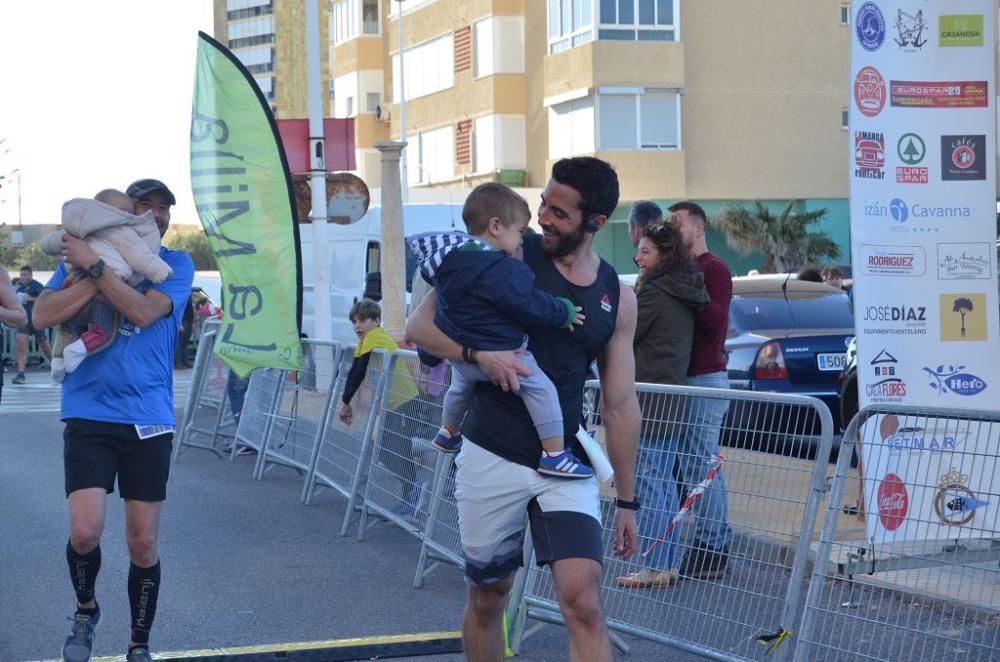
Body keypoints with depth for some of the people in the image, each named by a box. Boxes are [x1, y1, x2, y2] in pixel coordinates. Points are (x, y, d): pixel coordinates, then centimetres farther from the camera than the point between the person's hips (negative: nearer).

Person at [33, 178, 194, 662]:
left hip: (148, 419, 0)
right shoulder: (83, 252, 7)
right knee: (86, 531, -14)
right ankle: (85, 609, 18)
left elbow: (144, 311, -15)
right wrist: (100, 275, -15)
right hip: (89, 414, 0)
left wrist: (95, 266, -16)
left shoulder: (175, 265, 4)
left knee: (144, 544, 4)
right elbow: (43, 315, -7)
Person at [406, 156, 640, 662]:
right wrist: (479, 352, -22)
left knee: (583, 602, -13)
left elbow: (620, 405, 9)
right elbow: (420, 326, -3)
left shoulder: (617, 297, 4)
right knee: (487, 597, 11)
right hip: (492, 459, -1)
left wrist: (626, 500, 9)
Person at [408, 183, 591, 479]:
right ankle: (554, 455, -9)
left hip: (459, 352, 9)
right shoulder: (501, 271, -27)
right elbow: (531, 306, -24)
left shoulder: (452, 255, 2)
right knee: (542, 388, -6)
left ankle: (448, 434, 58)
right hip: (495, 352, -9)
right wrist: (565, 312, -7)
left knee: (461, 385, 35)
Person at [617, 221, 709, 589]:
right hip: (673, 398, 9)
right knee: (665, 483, 13)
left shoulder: (654, 292, -13)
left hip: (649, 400, -9)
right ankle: (669, 563, 17)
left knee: (648, 483, -7)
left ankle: (655, 566, -7)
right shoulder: (685, 296, 15)